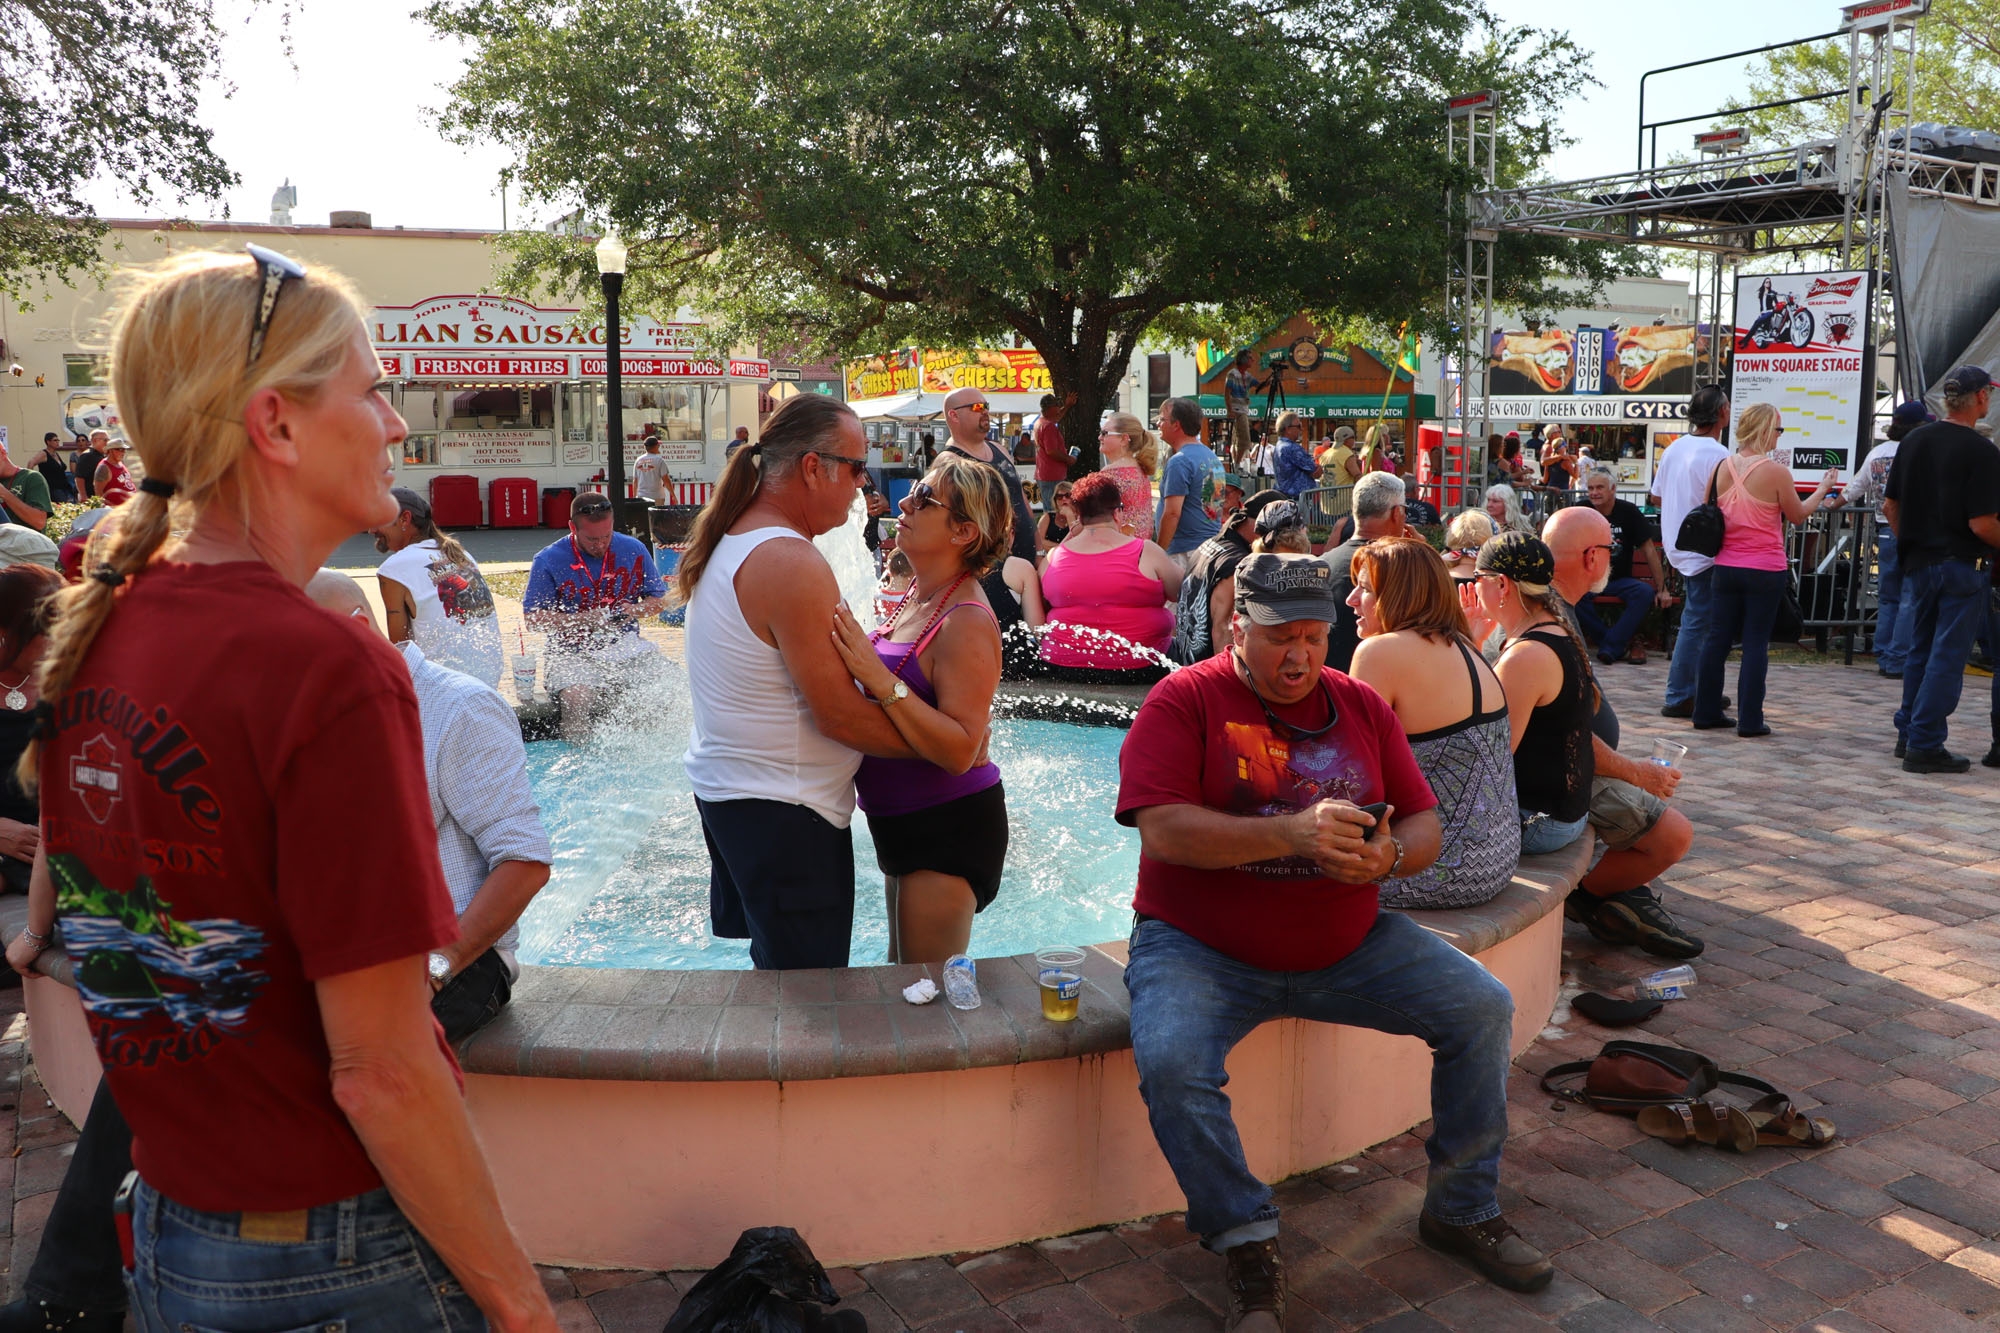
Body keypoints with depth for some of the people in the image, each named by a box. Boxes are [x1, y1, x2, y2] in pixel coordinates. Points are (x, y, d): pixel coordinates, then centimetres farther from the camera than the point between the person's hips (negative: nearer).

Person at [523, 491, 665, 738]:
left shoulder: (634, 550, 5)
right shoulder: (548, 561, -3)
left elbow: (659, 599, 13)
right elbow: (533, 618, -6)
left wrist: (634, 610, -9)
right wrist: (585, 619, -16)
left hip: (626, 646, 3)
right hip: (573, 653, -3)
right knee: (576, 700, -32)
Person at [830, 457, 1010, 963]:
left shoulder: (966, 622, -22)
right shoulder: (918, 598, 6)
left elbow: (960, 751, -29)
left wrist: (880, 679, -33)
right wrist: (855, 652, 4)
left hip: (951, 829, -10)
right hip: (908, 823, 10)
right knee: (902, 977, 24)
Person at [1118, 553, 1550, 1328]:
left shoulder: (1361, 707, 8)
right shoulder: (1185, 700, -8)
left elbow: (1425, 825, 6)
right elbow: (1163, 829, -21)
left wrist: (1389, 857, -19)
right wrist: (1291, 835, -30)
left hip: (1346, 946, 5)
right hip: (1201, 949, -4)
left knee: (1483, 1008, -6)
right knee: (1170, 1062, -32)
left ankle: (1462, 1211, 15)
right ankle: (1249, 1249, -8)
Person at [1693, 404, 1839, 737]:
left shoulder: (1723, 467, 0)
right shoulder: (1776, 472, -13)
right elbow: (1798, 515, 1)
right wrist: (1823, 488, 15)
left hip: (1726, 567, 5)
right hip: (1765, 571, -4)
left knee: (1718, 638, 10)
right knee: (1756, 644, 1)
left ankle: (1706, 712, 14)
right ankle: (1749, 720, 4)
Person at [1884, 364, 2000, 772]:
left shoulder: (1913, 440, 5)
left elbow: (1890, 506, 9)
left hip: (1917, 565, 6)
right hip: (1962, 566, -6)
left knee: (1920, 650, 18)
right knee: (1947, 657, 0)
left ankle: (1908, 734, 25)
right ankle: (1925, 746, 1)